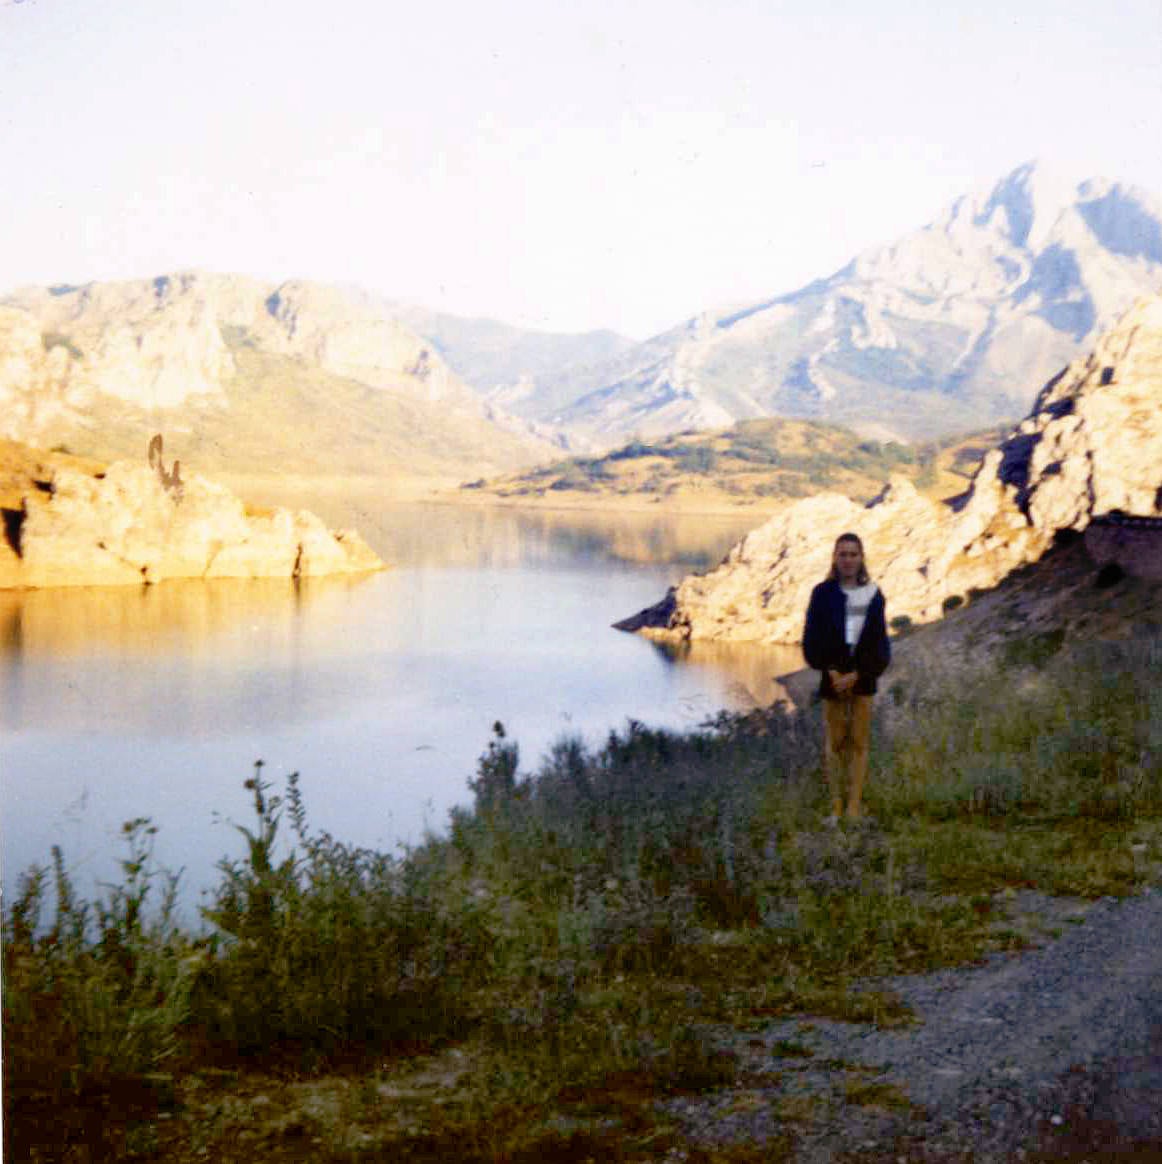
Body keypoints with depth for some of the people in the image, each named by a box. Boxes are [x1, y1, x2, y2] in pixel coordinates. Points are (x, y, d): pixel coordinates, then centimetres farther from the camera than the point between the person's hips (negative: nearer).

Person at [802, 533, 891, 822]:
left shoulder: (873, 595, 2)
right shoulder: (823, 593, -1)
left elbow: (880, 642, 1)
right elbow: (812, 638, -1)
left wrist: (856, 675, -9)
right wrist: (831, 671, -11)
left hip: (863, 679, 1)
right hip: (833, 679, -1)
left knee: (859, 743, 1)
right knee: (834, 742, 2)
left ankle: (855, 807, 4)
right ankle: (836, 807, 8)